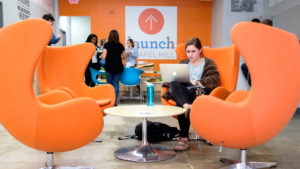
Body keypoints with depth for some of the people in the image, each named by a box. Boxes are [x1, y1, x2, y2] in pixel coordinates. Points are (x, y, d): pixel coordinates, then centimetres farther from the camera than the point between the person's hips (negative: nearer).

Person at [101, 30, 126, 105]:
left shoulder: (107, 45, -8)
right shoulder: (120, 45, 1)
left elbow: (103, 57, -13)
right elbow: (124, 56, 10)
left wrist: (102, 54, 9)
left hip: (109, 68, -2)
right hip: (118, 68, 2)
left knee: (109, 84, 13)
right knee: (116, 85, 6)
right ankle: (115, 101, 3)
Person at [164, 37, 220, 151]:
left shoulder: (208, 63, 20)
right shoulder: (183, 63, 33)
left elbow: (215, 79, 0)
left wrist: (197, 83, -11)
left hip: (200, 92, -3)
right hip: (183, 93, 3)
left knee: (180, 102, -37)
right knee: (173, 84, -33)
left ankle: (184, 138, -40)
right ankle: (187, 106, -55)